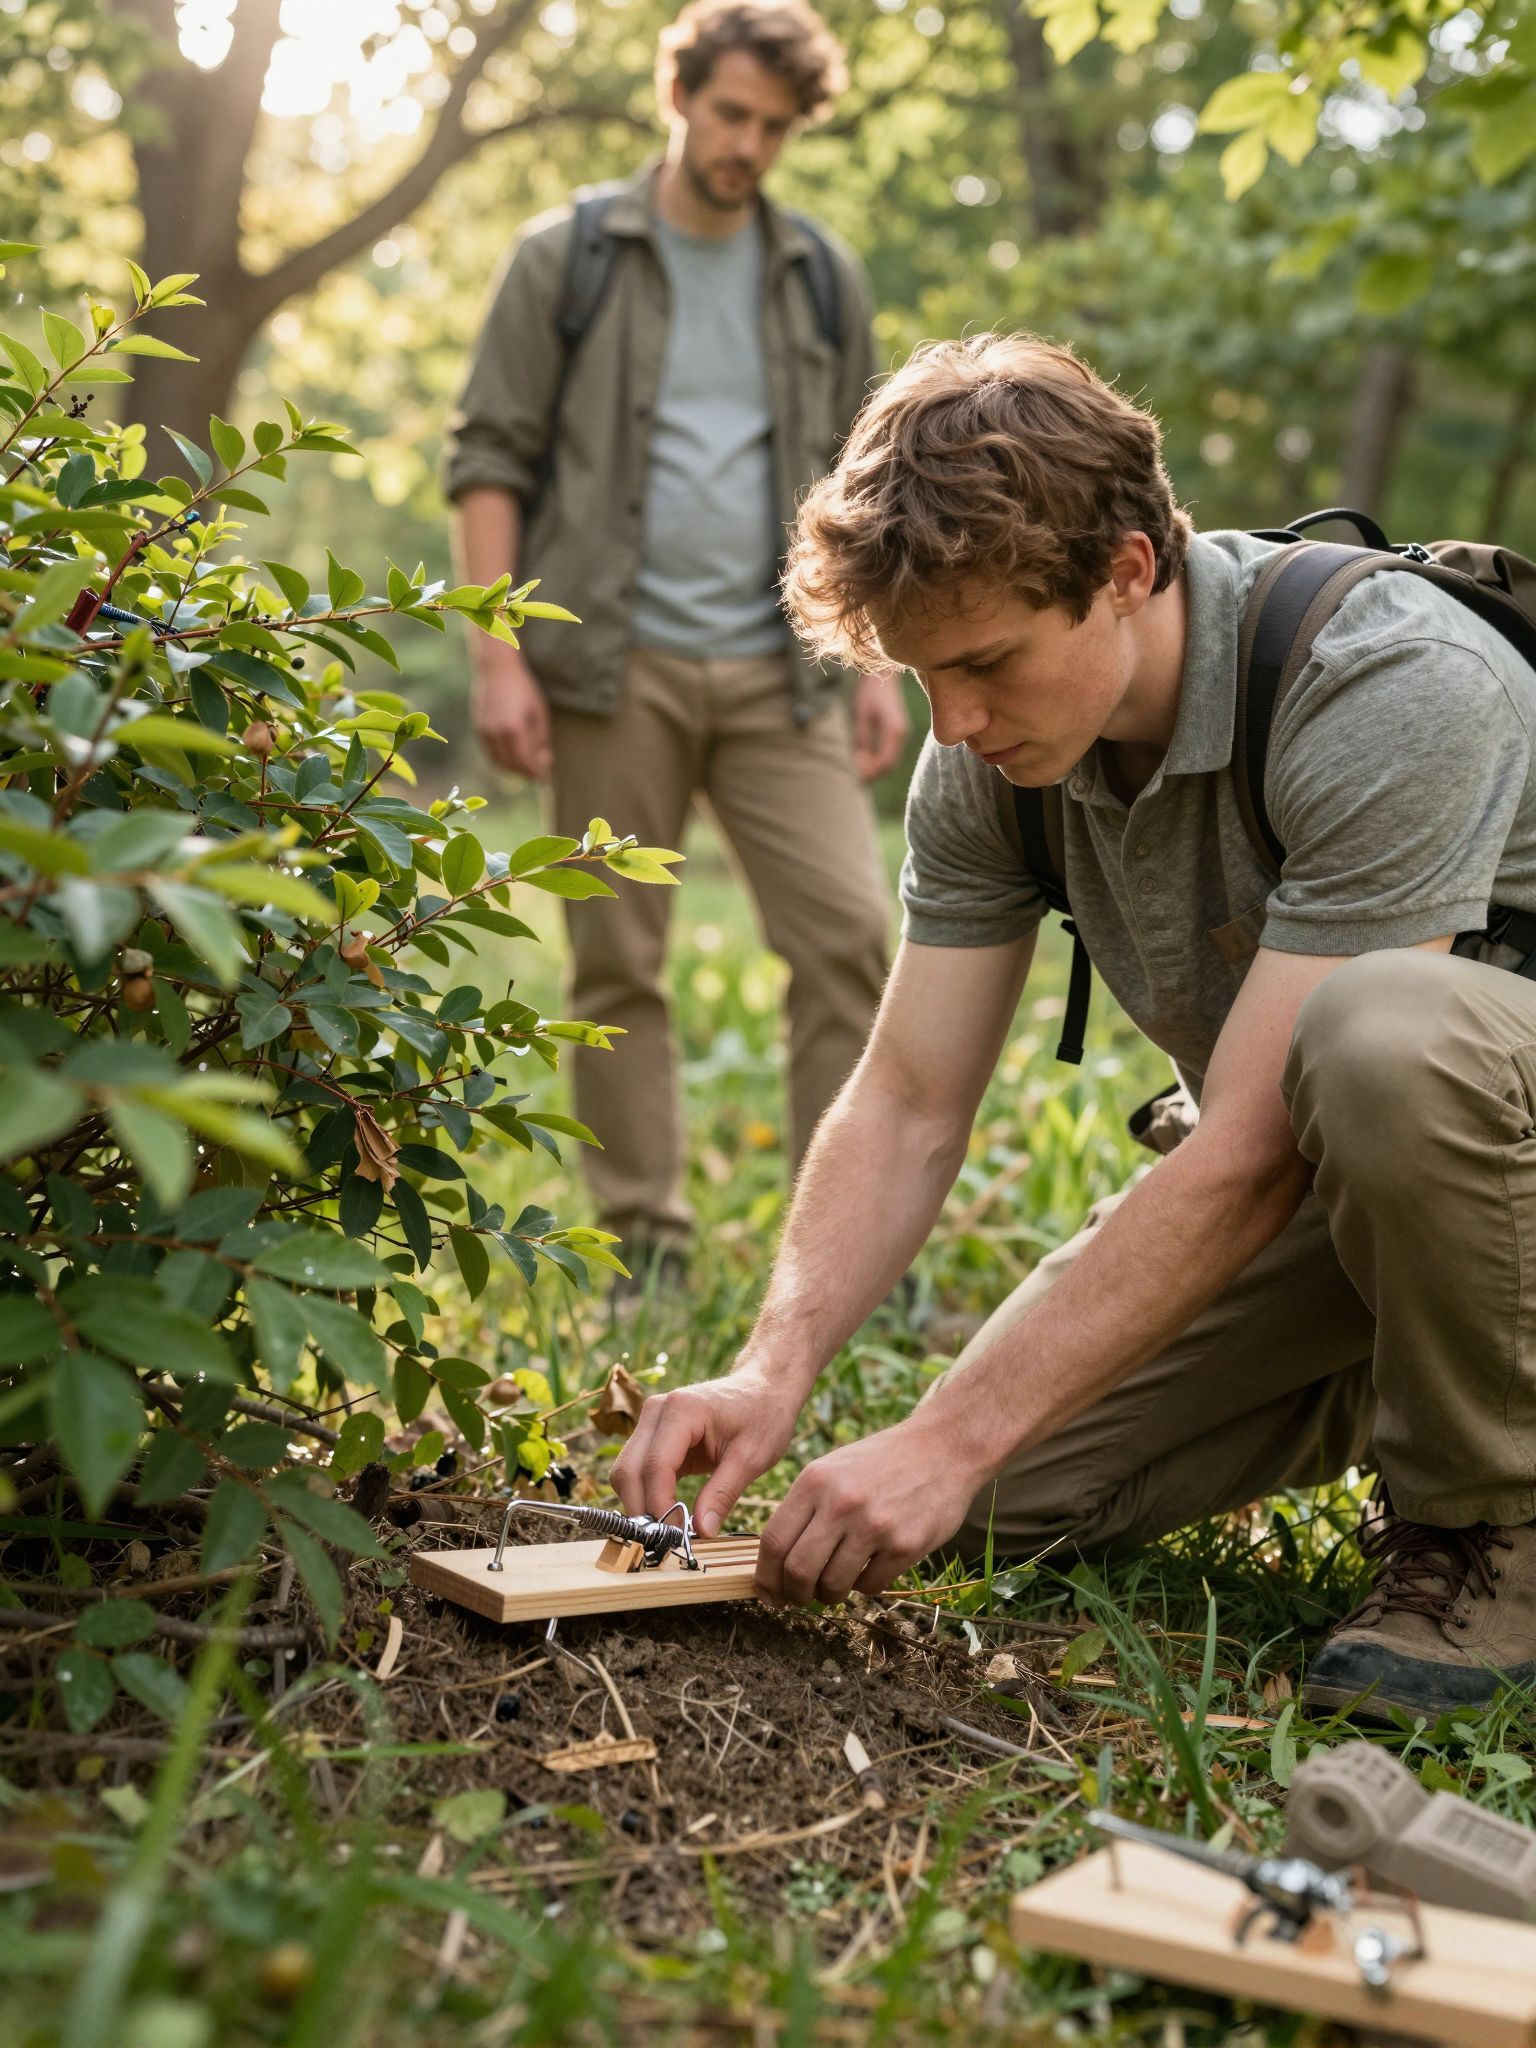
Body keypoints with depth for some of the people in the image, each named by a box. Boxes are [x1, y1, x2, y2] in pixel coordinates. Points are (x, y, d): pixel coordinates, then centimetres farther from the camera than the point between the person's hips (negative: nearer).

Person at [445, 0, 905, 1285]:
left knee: (851, 936, -7)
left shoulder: (825, 281, 14)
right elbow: (492, 456, 1)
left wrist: (877, 663, 8)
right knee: (619, 965, 2)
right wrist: (498, 657, -9)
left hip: (780, 672, 3)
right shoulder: (569, 258, 5)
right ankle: (645, 1253, 13)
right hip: (617, 665, -2)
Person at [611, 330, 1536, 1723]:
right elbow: (909, 1107, -8)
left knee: (1379, 1033, -40)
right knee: (1020, 1489, -4)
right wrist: (775, 1371, -24)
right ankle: (1405, 1388, 18)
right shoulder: (992, 753, -11)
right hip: (1316, 1176, 6)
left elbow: (1250, 1161, -35)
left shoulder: (1389, 688, -33)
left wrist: (948, 1439, -34)